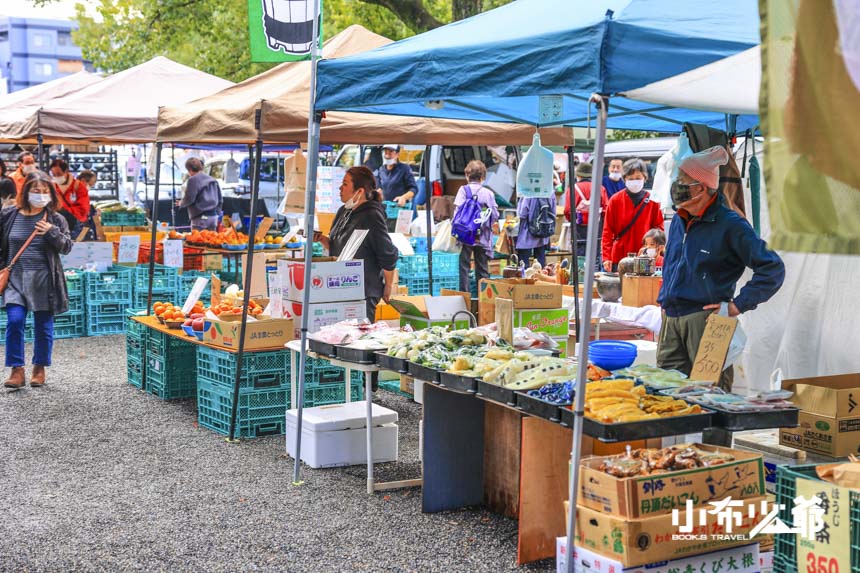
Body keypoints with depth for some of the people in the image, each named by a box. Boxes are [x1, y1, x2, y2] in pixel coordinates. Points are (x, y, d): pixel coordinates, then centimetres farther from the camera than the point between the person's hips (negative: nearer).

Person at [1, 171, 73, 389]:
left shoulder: (55, 219, -1)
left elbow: (66, 247, -2)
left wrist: (51, 232, -18)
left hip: (44, 280, 0)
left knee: (44, 326, 7)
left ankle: (40, 368, 23)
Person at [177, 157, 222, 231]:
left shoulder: (193, 180, -5)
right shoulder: (213, 180, 18)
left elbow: (189, 198, -12)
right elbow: (220, 200, 20)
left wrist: (180, 203, 8)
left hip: (200, 217, -7)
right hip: (213, 217, 7)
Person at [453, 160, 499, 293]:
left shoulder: (463, 190, -4)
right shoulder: (489, 193, 3)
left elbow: (457, 210, -11)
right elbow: (495, 215, 4)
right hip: (483, 236, 3)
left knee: (464, 265, 2)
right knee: (482, 267, 11)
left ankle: (464, 293, -3)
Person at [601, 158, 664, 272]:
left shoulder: (653, 201, 4)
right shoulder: (615, 200, 2)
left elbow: (659, 228, 9)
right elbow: (607, 231, 1)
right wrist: (606, 257, -7)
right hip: (618, 258, 0)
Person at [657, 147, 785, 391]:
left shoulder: (730, 225, -9)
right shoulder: (679, 221, 13)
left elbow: (773, 269, -13)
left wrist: (737, 305, -15)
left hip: (704, 318, -7)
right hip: (670, 319, 7)